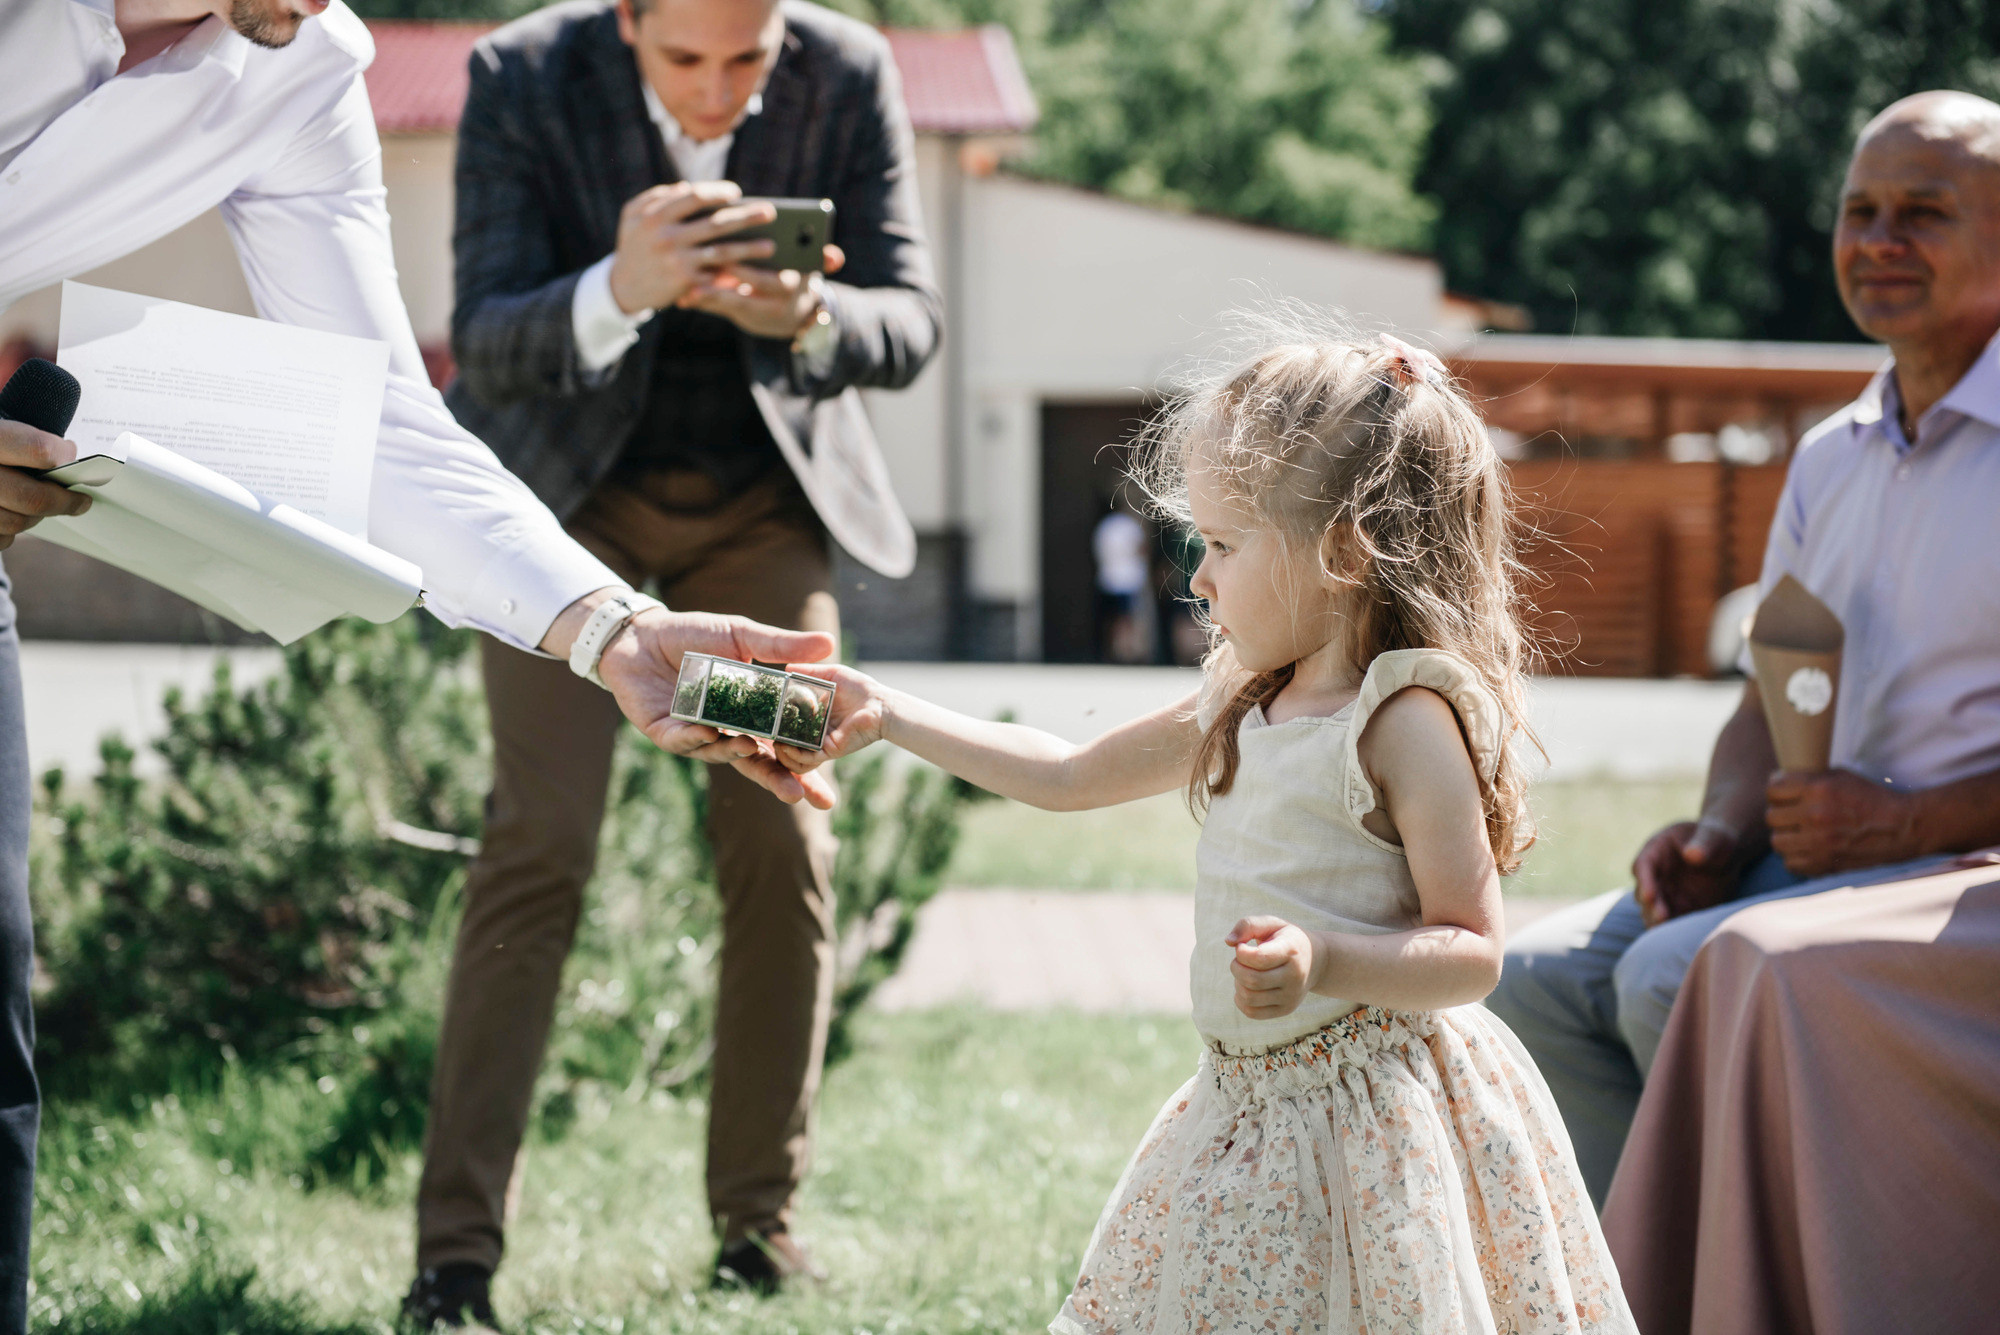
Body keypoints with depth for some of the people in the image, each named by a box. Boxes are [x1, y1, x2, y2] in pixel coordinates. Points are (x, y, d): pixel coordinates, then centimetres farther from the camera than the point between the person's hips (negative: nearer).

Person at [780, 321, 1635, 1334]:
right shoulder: (1242, 707, 10)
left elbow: (1470, 955, -17)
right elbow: (1068, 776, 22)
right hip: (1250, 1110, 8)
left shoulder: (1406, 720, -15)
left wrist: (1322, 962, -32)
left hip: (1374, 1123, -8)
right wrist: (888, 716, 19)